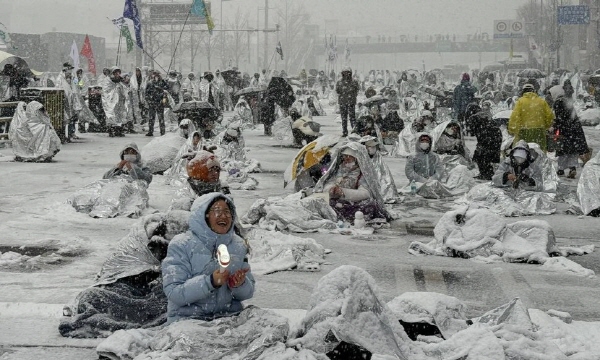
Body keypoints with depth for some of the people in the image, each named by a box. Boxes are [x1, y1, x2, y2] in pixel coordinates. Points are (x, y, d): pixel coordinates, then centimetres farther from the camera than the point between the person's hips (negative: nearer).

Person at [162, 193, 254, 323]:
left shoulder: (238, 245, 11)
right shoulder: (181, 245, -4)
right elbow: (173, 293, -13)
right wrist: (211, 282, -25)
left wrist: (240, 285, -12)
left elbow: (248, 292, 12)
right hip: (187, 318, -5)